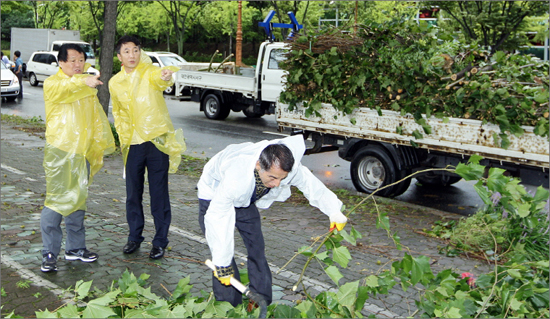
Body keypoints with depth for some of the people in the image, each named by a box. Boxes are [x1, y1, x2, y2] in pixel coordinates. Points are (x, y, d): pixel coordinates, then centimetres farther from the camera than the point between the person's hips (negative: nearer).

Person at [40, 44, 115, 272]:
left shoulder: (87, 86, 19)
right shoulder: (52, 83, -3)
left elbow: (97, 116, 25)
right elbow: (62, 90, -28)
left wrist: (100, 145, 23)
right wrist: (83, 82, -45)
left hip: (83, 153, 7)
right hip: (60, 150, -7)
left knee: (78, 201, 14)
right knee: (57, 201, -10)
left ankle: (75, 247, 24)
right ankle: (49, 254, -4)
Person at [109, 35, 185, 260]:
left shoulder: (150, 73, -7)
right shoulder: (115, 83, 7)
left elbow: (160, 77, -33)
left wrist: (167, 75, -56)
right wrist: (124, 137, 13)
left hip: (157, 140, -4)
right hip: (133, 144, 4)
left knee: (159, 193, 2)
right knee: (133, 193, 11)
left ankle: (160, 241, 13)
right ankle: (134, 237, 29)